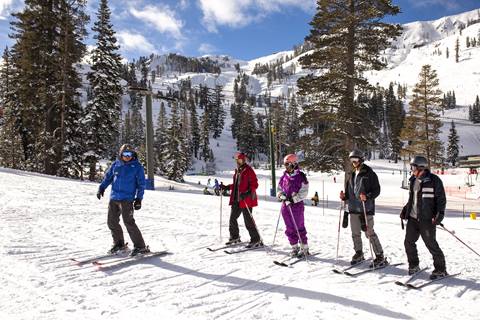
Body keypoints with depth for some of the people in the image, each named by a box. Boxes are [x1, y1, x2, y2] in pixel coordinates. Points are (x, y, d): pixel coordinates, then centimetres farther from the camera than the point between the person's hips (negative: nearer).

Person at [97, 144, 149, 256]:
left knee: (128, 222, -13)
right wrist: (102, 187, 4)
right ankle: (119, 243, 29)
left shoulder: (137, 167, -2)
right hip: (114, 198, 5)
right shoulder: (116, 165, 8)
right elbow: (108, 177, 18)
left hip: (127, 199, -5)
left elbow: (141, 184, -2)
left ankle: (140, 246, -4)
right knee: (112, 222, 9)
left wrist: (139, 199, -7)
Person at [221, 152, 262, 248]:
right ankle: (235, 237, 31)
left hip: (246, 200, -9)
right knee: (232, 218, 14)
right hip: (236, 200, 9)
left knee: (248, 221, -6)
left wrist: (247, 193, -28)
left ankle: (256, 240, 4)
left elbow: (254, 184, -16)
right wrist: (227, 187, 16)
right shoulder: (237, 171, 15)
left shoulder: (248, 170, -11)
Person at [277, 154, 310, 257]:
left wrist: (293, 199, -20)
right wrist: (281, 195, -4)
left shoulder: (301, 176, -7)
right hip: (285, 205, 6)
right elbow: (279, 188, 18)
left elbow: (304, 192, -11)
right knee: (289, 229, 9)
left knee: (299, 228, -1)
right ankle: (294, 248, 21)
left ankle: (304, 248, 11)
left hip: (297, 205, -5)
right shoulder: (284, 176, 10)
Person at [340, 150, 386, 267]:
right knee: (355, 233, 12)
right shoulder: (352, 175, 16)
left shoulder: (369, 174, -5)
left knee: (370, 233, -5)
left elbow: (377, 190, -9)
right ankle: (359, 254, 27)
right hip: (353, 209, 7)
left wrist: (367, 196, -24)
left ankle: (380, 257, 6)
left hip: (366, 209, -7)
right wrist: (344, 196, 1)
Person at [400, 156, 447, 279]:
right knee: (409, 242, 8)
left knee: (431, 244, -1)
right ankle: (413, 266, 25)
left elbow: (441, 199, -9)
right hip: (412, 218, 7)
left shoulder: (434, 180, -9)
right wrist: (405, 210, 14)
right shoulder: (413, 180, 11)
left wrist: (439, 214, -19)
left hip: (427, 219, -7)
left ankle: (441, 270, 15)